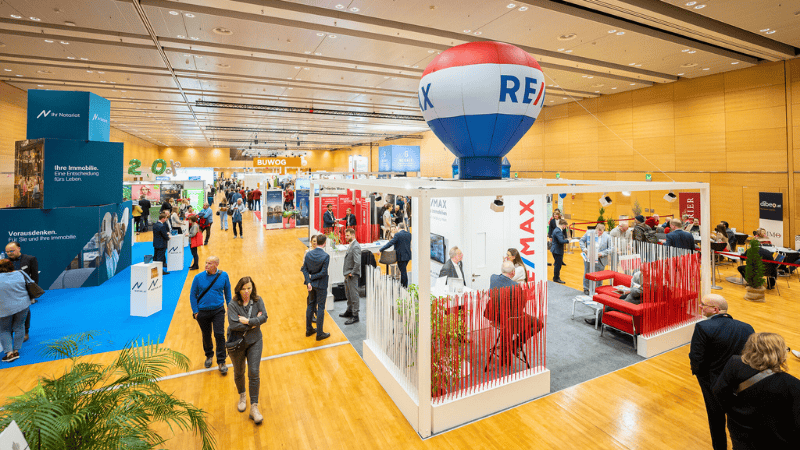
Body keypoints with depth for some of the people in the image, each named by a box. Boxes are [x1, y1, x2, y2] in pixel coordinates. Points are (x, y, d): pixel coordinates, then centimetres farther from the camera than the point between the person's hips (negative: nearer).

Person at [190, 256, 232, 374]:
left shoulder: (223, 276, -6)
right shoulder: (198, 277, -9)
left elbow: (227, 292, 6)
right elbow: (192, 295, 1)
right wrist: (195, 311, -2)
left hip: (218, 311, -1)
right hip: (202, 312, 1)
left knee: (219, 335, -7)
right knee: (206, 336, 15)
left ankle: (221, 362, 6)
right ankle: (209, 356, 40)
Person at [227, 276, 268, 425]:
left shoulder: (257, 301, -6)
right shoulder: (233, 304, -14)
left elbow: (264, 317, -14)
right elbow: (233, 324, -24)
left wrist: (247, 321, -24)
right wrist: (254, 323, -20)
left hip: (255, 342, 1)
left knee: (254, 373, -4)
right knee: (239, 373, 18)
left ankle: (254, 407, 5)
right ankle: (242, 396, 46)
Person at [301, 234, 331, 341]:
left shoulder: (308, 254, -3)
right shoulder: (325, 256, -20)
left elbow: (305, 269, -4)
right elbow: (323, 272, -21)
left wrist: (308, 281, -8)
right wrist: (311, 277, -10)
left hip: (311, 284, 6)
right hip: (321, 286, -6)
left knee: (311, 305, 20)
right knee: (320, 308, 5)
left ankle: (309, 330, 32)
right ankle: (319, 334, 14)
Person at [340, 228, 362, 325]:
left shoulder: (356, 246, -21)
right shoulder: (351, 245, 11)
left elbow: (358, 263, -29)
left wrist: (352, 273, -20)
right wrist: (347, 273, 15)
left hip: (352, 275, -10)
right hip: (348, 274, 10)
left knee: (354, 295, -1)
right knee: (348, 294, 22)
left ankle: (355, 316, 7)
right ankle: (349, 311, 37)